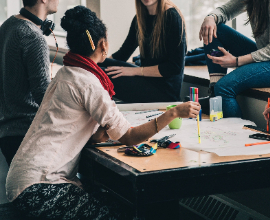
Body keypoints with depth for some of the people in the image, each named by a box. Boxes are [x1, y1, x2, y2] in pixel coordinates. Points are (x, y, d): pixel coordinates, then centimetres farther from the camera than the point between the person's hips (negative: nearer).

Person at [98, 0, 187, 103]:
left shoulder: (171, 16, -12)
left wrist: (135, 71, -18)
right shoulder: (140, 18, 10)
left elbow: (175, 67, -16)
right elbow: (123, 54, 13)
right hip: (147, 81, 7)